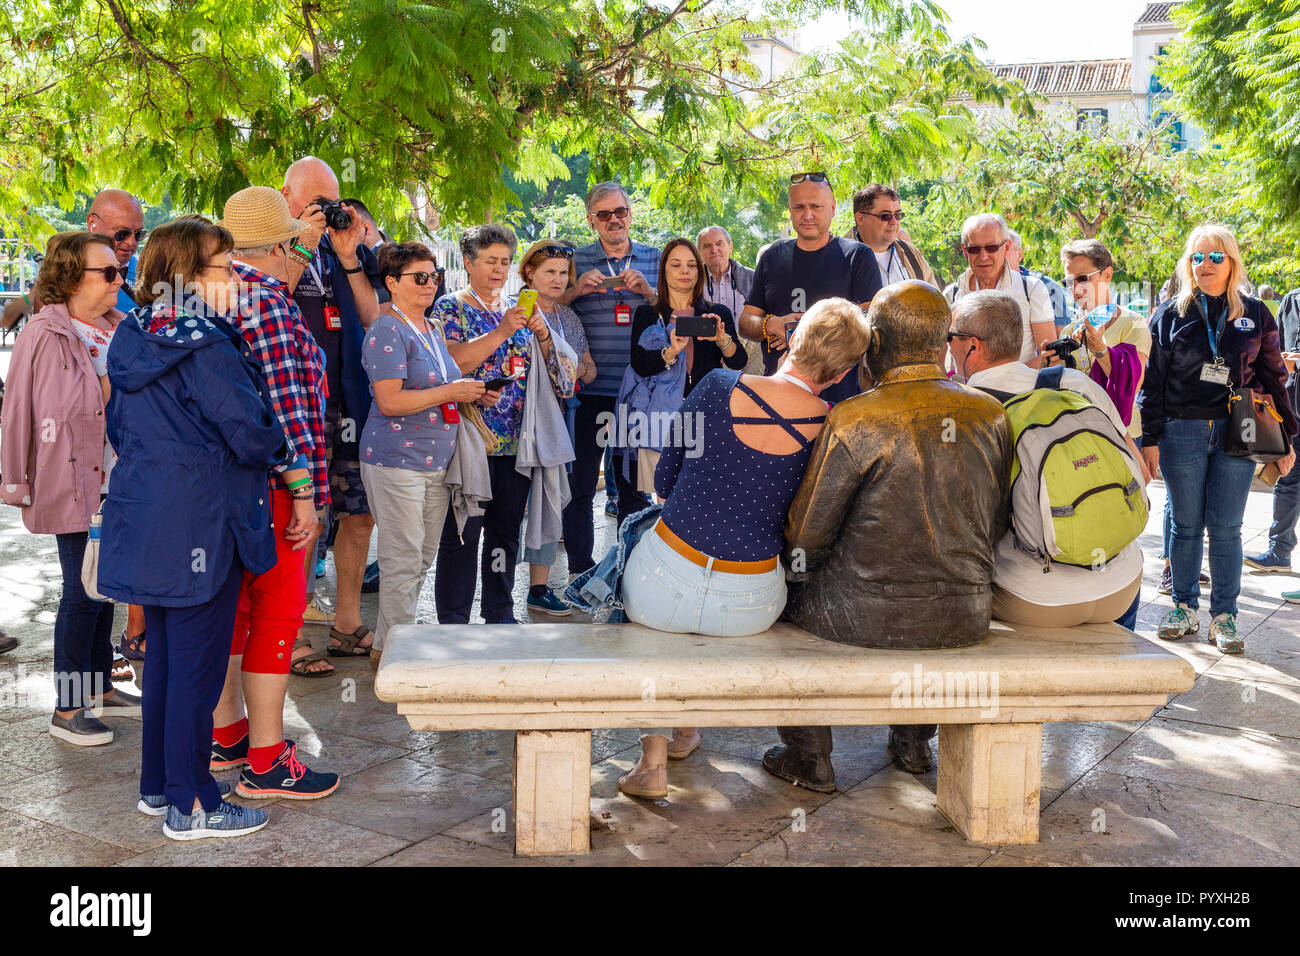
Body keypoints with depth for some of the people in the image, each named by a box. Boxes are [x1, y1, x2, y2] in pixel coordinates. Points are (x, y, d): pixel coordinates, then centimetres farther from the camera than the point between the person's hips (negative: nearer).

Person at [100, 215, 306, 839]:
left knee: (164, 654, 19)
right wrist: (280, 450, 1)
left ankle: (158, 784, 30)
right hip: (201, 523, -9)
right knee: (197, 664, 0)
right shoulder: (205, 344, -18)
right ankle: (191, 807, 9)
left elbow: (119, 427, 18)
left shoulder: (134, 338, 9)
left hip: (147, 518, 9)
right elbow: (250, 433, -19)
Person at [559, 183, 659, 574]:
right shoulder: (577, 261, 4)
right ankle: (580, 567, 14)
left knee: (634, 483, 11)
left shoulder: (652, 258, 9)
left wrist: (646, 291, -12)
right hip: (589, 389, -1)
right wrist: (577, 290, -14)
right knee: (580, 483, 3)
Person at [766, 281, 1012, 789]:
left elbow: (804, 537, -8)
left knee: (785, 593, 24)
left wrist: (798, 558, 14)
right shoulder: (991, 415, 0)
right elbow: (996, 527, 10)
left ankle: (809, 759, 31)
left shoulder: (854, 419, -14)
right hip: (966, 620, 5)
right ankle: (913, 744, 47)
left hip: (871, 616, -5)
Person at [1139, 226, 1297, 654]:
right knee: (1186, 526, 6)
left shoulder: (1255, 314, 8)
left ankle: (1224, 616, 10)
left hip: (1237, 435, 0)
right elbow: (1152, 380, 5)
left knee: (1226, 528, 1)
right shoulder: (1171, 314, 6)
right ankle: (1185, 607, 18)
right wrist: (1150, 439, -2)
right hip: (1183, 433, 0)